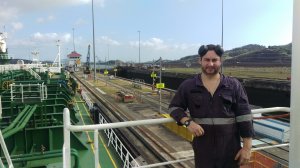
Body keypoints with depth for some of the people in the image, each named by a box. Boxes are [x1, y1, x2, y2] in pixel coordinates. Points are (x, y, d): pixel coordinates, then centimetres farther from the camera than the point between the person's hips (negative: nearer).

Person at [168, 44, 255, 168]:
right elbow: (174, 107, 6)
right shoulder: (188, 86, -1)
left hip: (230, 149, 0)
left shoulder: (234, 85, -2)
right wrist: (188, 122, -13)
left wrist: (247, 147, -5)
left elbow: (244, 115, -2)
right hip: (203, 149, 0)